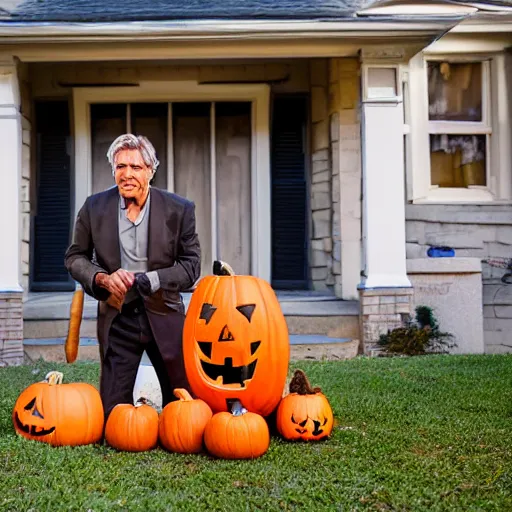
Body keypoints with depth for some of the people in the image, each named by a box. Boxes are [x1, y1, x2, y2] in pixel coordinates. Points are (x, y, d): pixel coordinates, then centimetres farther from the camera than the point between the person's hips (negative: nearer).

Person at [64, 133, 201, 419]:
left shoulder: (179, 210, -4)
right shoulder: (95, 207, -1)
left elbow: (191, 265, -3)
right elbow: (75, 257, 8)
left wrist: (147, 280, -17)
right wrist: (102, 278, -12)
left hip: (164, 317, 0)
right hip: (117, 318, 1)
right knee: (114, 408, 5)